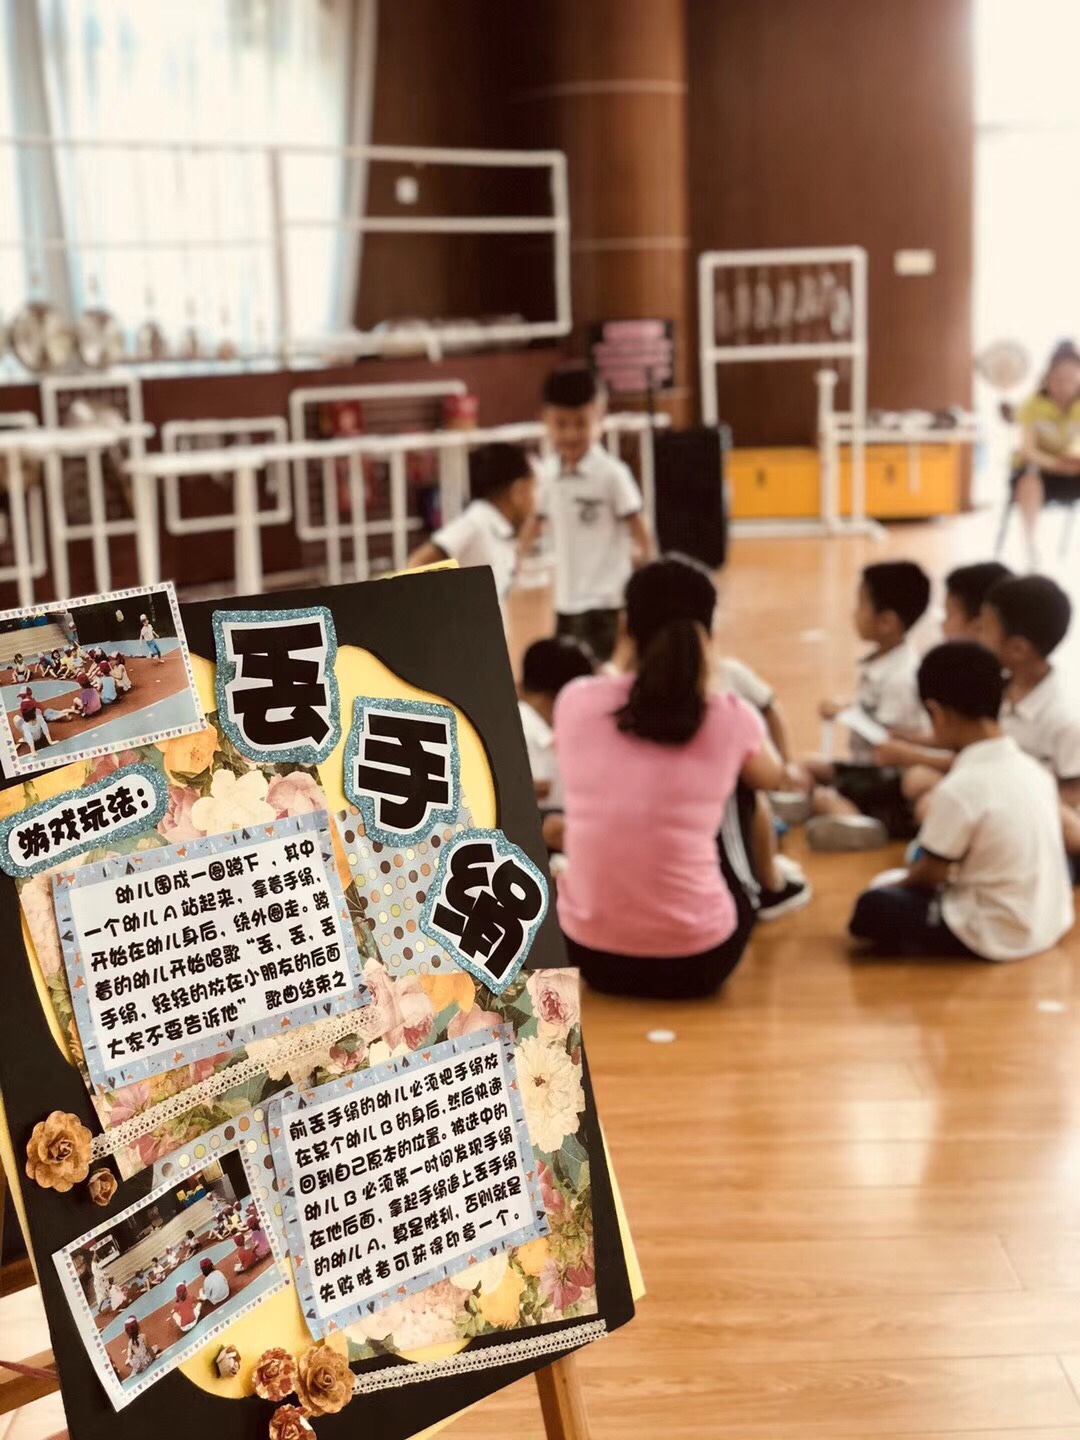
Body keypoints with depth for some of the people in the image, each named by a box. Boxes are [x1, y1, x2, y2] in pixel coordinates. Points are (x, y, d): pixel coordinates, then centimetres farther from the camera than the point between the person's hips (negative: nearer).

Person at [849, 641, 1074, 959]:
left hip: (997, 937, -8)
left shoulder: (959, 788, -22)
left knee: (872, 906, -4)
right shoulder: (1032, 769, 1)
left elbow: (931, 873, -11)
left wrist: (900, 881, 11)